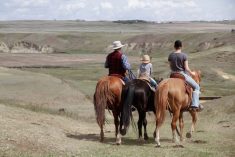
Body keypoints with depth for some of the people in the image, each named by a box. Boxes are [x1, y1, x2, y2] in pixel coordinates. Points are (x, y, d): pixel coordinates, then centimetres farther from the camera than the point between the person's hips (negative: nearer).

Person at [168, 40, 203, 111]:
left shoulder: (170, 55, 0)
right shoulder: (184, 55, -13)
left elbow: (170, 66, 8)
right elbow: (186, 68, -13)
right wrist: (191, 73, 5)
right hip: (183, 74, -5)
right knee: (196, 87, 7)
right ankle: (195, 104, -6)